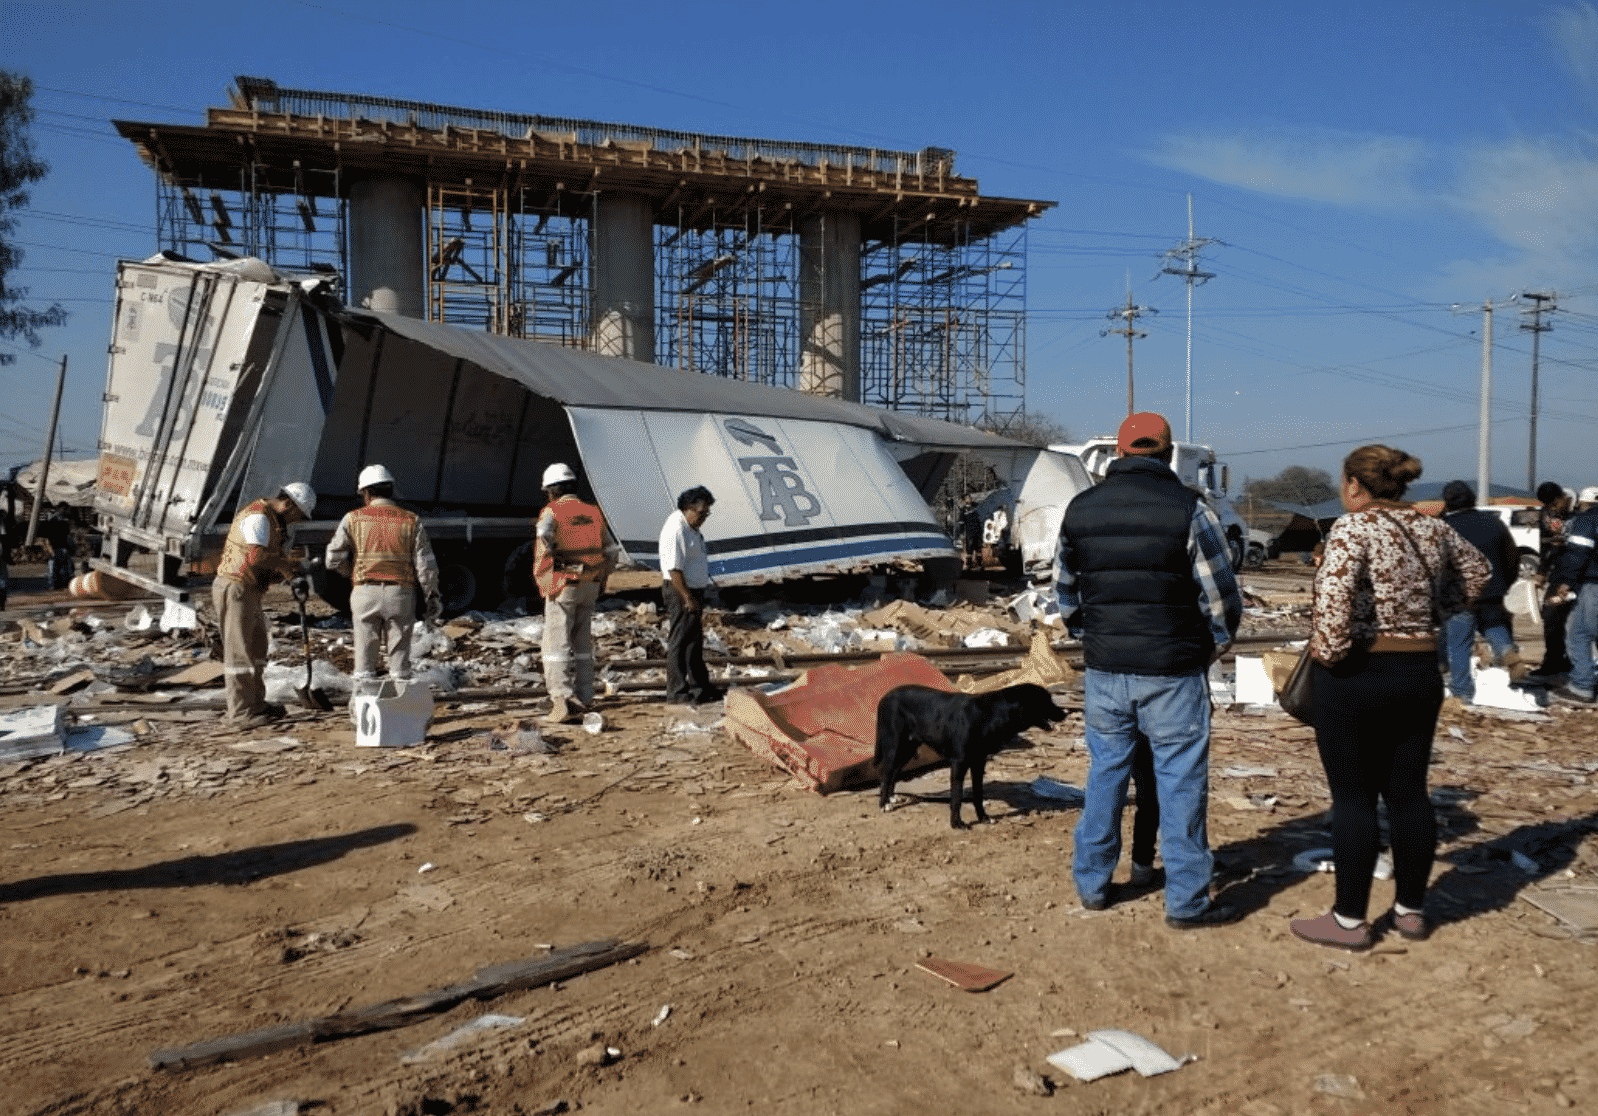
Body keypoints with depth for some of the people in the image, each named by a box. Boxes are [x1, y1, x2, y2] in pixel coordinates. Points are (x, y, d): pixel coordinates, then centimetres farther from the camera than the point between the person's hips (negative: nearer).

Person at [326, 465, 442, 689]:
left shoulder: (353, 519, 2)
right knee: (399, 653, 8)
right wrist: (432, 597, 7)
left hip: (365, 593, 0)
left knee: (365, 655, 7)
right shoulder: (411, 521, 3)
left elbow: (334, 559, -1)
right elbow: (426, 565, 0)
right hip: (401, 593, 0)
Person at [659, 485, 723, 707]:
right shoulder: (675, 530, -19)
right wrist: (688, 598, -24)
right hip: (680, 591, -10)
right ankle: (677, 691, 0)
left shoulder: (691, 528, 14)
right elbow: (673, 569, -23)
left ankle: (700, 684, 26)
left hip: (694, 590, 10)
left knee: (695, 641, 16)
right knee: (679, 642, -5)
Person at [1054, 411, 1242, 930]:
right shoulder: (1189, 509, -8)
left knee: (1105, 773, 16)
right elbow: (1222, 600, -5)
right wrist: (1210, 649, 12)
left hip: (1103, 670, 4)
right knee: (1181, 781, 6)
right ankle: (1186, 901, 14)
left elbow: (1065, 594, 12)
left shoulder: (1079, 509, 4)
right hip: (1173, 673, -4)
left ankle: (1091, 883, 26)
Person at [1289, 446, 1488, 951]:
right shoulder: (1433, 529, 8)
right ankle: (1411, 910, 25)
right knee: (1408, 793, 14)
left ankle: (1350, 920, 9)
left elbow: (1334, 598, -27)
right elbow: (1477, 573, 25)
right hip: (1420, 673, 7)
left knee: (1353, 798, 1)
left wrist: (1328, 652, -14)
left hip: (1354, 676, -6)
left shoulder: (1353, 528, -14)